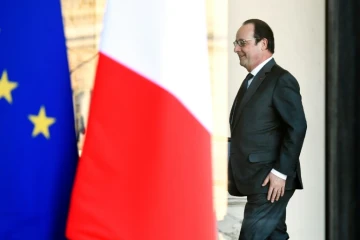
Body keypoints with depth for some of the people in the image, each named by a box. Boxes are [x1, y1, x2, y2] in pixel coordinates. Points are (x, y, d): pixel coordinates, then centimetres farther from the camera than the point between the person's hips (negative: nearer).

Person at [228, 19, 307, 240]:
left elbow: (297, 127, -16)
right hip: (255, 180, 9)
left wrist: (280, 172, -19)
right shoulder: (252, 80, 19)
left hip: (270, 181, -9)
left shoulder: (281, 80, -9)